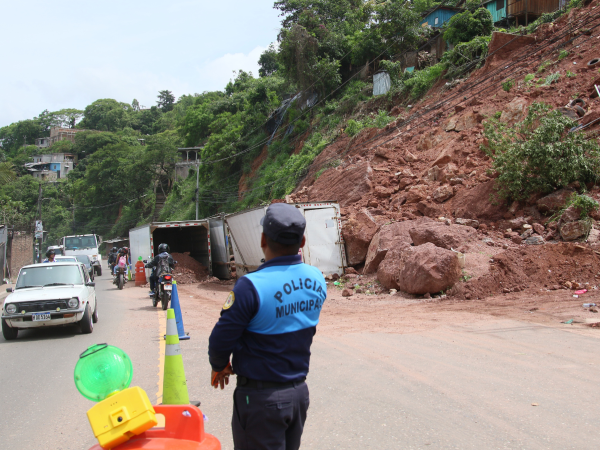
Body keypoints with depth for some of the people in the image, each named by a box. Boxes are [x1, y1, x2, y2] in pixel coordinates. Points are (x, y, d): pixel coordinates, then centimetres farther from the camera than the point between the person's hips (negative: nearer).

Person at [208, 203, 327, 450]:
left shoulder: (251, 286, -24)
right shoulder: (317, 279, -4)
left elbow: (220, 339, -18)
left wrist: (219, 366, 5)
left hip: (261, 397, -6)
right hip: (299, 392, 6)